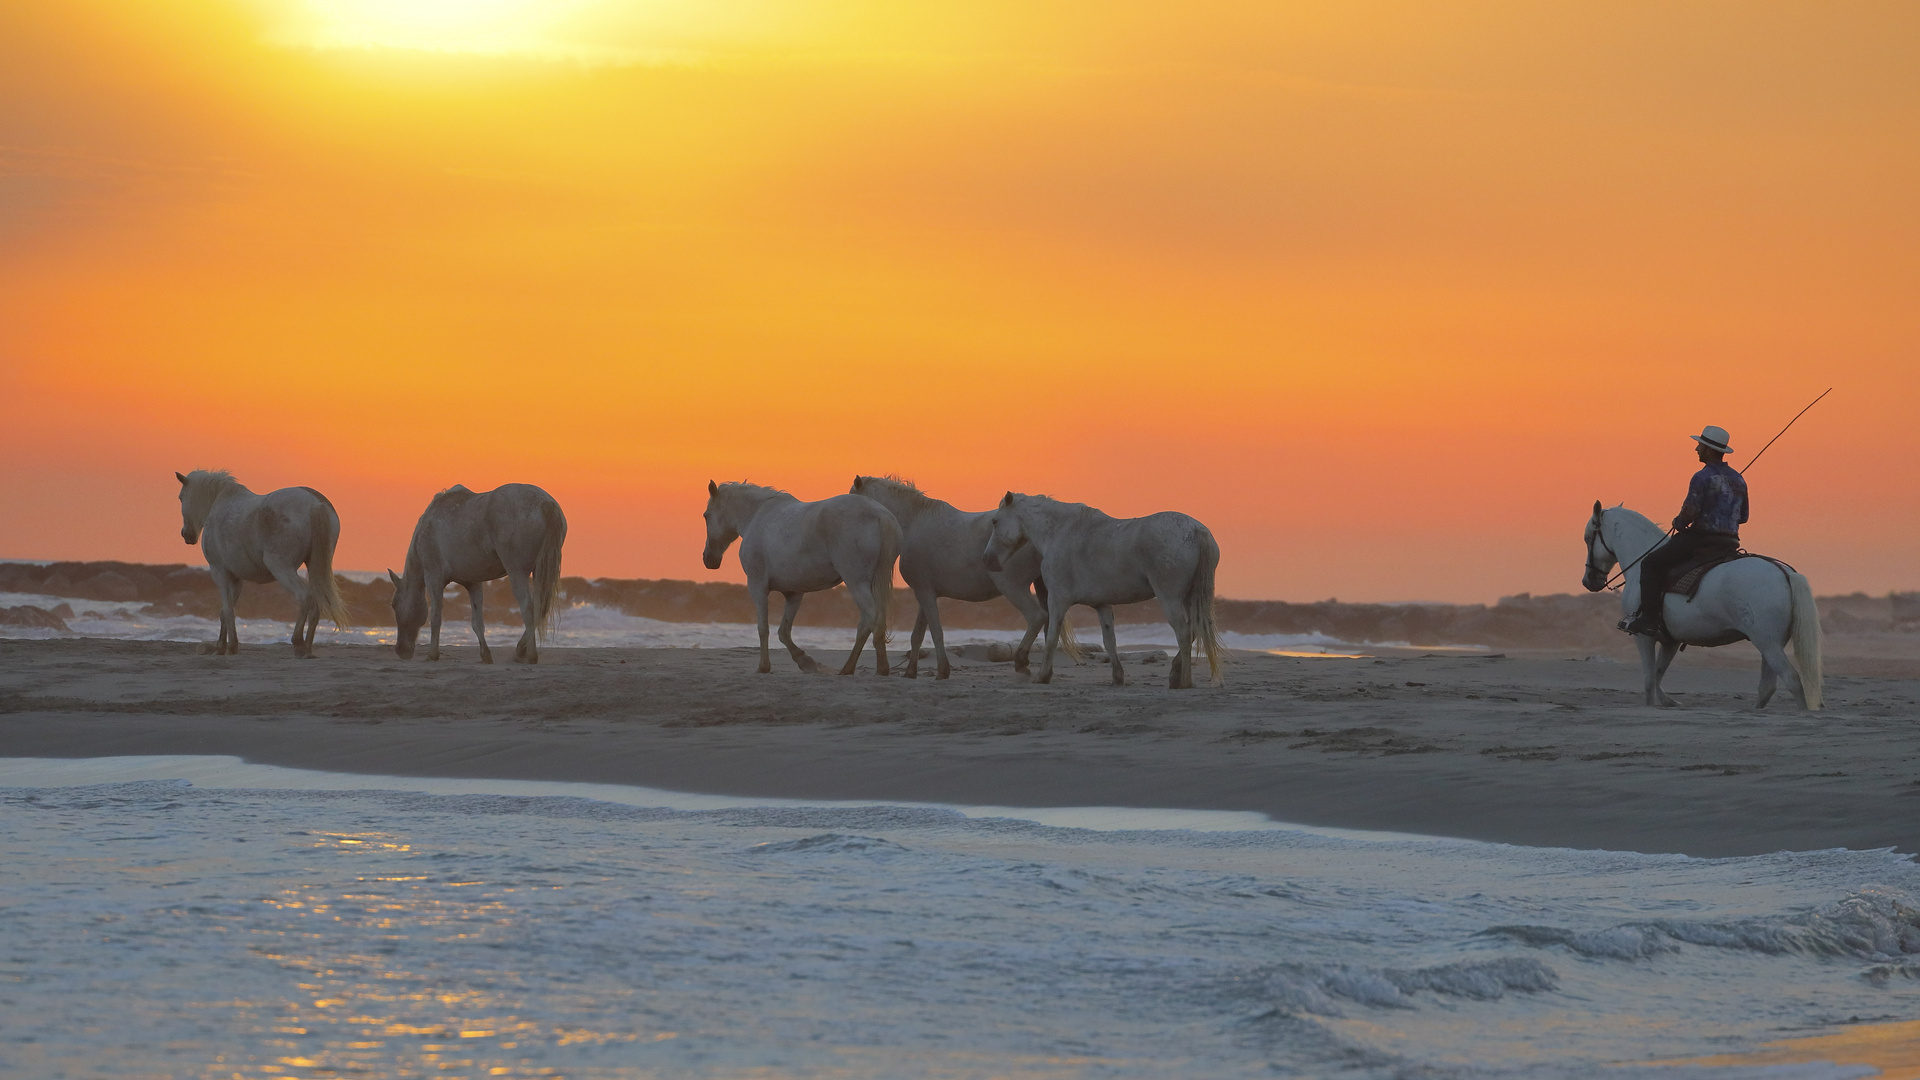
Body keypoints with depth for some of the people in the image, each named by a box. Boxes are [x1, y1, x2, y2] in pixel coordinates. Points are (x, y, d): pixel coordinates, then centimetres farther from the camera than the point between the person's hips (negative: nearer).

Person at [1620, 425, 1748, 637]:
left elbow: (1690, 512, -21)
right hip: (1729, 544, 9)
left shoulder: (1702, 477, -13)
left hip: (1700, 539, -9)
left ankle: (1649, 617, -11)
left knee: (1651, 564, -1)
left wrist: (1679, 522, 0)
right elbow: (1743, 517, 18)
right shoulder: (1738, 479, 12)